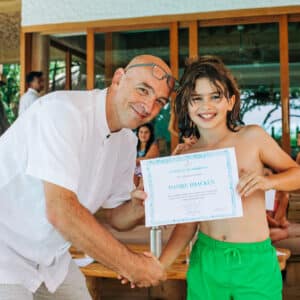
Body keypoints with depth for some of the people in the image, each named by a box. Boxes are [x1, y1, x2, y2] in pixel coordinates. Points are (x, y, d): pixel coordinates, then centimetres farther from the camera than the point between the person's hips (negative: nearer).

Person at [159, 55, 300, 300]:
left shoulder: (253, 137, -6)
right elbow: (186, 224, 4)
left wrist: (268, 182, -16)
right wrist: (160, 264, -9)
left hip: (256, 263, -2)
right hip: (205, 263, 2)